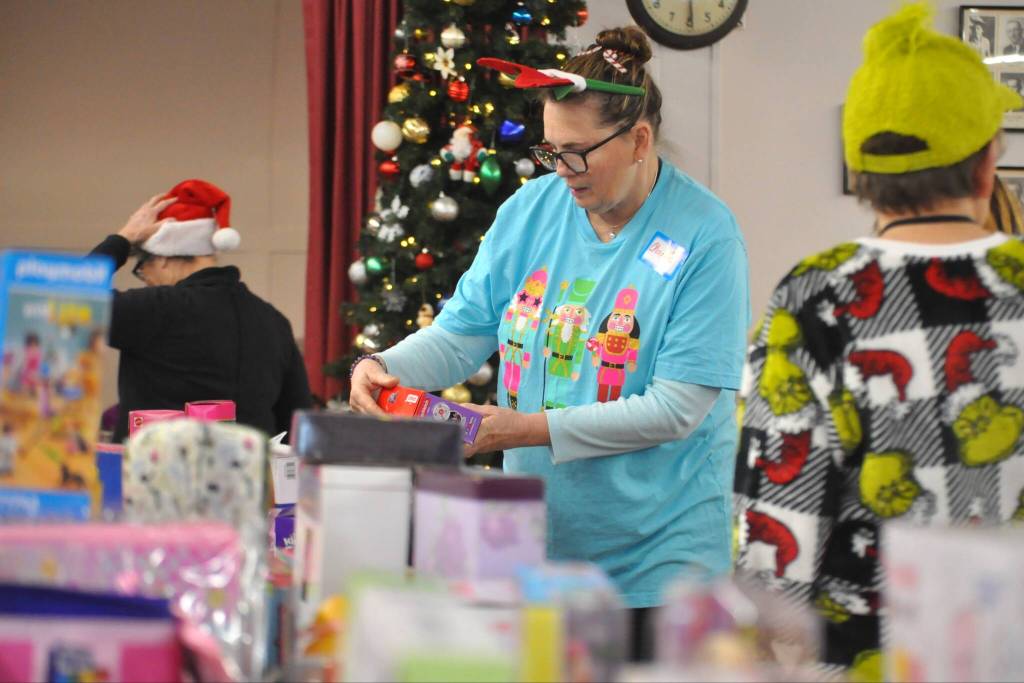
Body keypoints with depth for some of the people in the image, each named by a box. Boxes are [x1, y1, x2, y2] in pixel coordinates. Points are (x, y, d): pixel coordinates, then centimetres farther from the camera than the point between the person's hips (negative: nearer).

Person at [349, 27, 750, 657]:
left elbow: (677, 408, -19)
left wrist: (529, 429, -21)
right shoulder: (533, 209, 3)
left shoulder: (705, 236, -14)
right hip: (535, 538, 5)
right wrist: (384, 369, -14)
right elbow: (461, 335, 7)